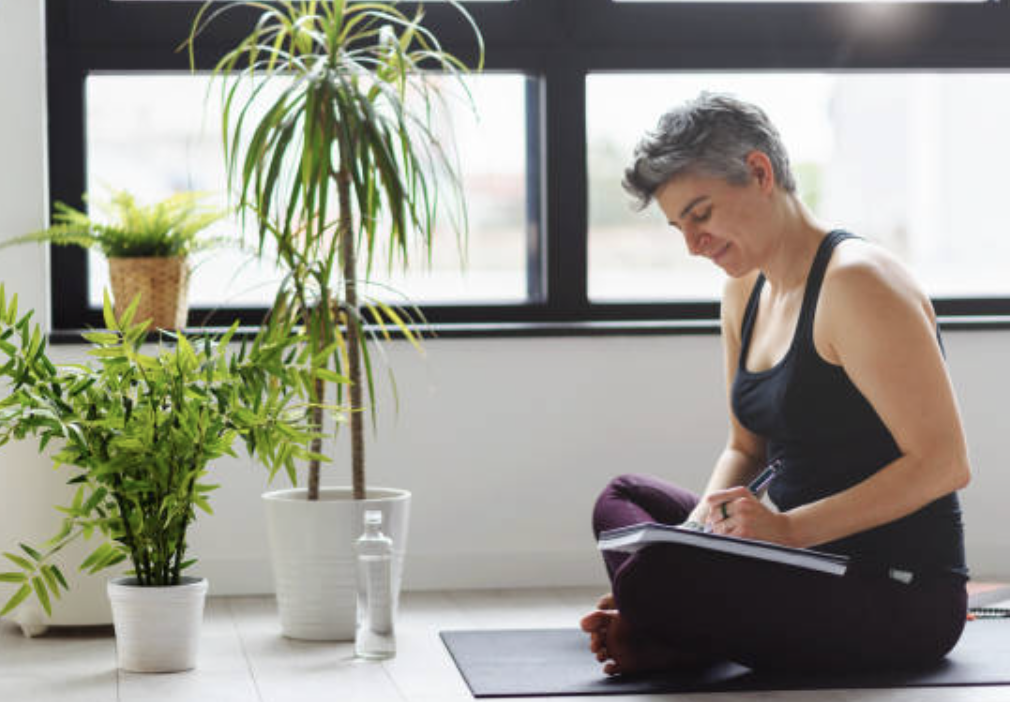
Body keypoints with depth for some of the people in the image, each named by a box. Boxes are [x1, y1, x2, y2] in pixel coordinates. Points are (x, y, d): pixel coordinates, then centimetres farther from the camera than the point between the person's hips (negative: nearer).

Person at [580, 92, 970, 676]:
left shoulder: (857, 283, -17)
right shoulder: (746, 290, 12)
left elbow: (944, 463, -20)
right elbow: (746, 449, 21)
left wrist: (792, 528, -24)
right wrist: (698, 530, 0)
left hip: (900, 595, -10)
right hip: (811, 560, 10)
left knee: (651, 580, -32)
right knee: (623, 499, 23)